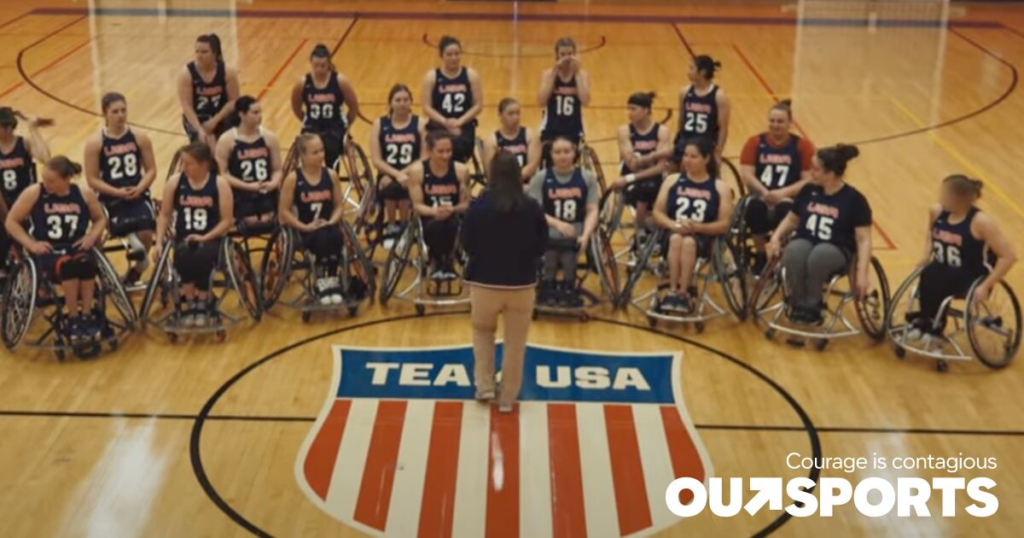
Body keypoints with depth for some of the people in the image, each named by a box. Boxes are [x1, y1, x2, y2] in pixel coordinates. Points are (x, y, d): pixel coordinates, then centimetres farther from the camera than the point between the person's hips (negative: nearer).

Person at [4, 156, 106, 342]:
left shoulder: (84, 193, 2)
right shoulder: (33, 193, -5)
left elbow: (100, 219, 16)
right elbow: (11, 222, 1)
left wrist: (91, 236, -3)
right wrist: (31, 244, -9)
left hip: (76, 249, 2)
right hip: (47, 252, -2)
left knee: (86, 263, -35)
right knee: (66, 265, -37)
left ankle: (87, 316, -23)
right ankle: (73, 319, -23)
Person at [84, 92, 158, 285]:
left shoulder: (140, 138, 1)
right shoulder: (95, 143, -5)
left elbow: (151, 170, 4)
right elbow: (92, 180, -5)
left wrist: (139, 189, -14)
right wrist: (117, 192, -17)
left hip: (138, 196, 1)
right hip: (111, 199, -1)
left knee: (146, 233, -20)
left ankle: (137, 267, 12)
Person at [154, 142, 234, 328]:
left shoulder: (220, 184, -4)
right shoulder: (174, 182, 3)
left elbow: (227, 220, -4)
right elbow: (164, 215, 7)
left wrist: (205, 237, -16)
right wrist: (159, 242, -5)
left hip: (210, 239, -1)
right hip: (183, 238, 1)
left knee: (202, 257, -35)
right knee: (184, 257, -34)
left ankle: (201, 305, -11)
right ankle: (187, 306, -15)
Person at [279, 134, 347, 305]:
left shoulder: (331, 175, 4)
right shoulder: (293, 178, -5)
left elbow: (339, 206, 7)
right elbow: (284, 212, -5)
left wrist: (331, 222, -12)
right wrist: (305, 227, -15)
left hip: (328, 227, 3)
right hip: (305, 231, -2)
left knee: (335, 236, -33)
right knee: (322, 237, -36)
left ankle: (331, 279, -17)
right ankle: (322, 281, -15)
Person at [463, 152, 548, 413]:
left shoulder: (479, 206, -12)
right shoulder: (532, 208, -9)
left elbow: (467, 245, -2)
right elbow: (542, 246, 2)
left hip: (485, 282, 0)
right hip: (522, 284, 0)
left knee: (483, 331, 24)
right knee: (515, 343, 12)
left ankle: (485, 386, 16)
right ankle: (508, 397, 18)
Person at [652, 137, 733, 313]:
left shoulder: (720, 188, 5)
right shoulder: (672, 181, 11)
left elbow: (724, 225, -2)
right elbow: (657, 212, 6)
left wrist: (697, 227, -18)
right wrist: (673, 225, -15)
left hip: (703, 239, -2)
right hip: (672, 235, 2)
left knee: (689, 242, -36)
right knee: (676, 239, -34)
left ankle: (683, 293, -34)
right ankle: (673, 291, -34)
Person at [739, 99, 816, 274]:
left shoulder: (802, 145, 2)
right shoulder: (755, 142, 6)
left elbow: (809, 180, -6)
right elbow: (746, 174, -4)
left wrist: (783, 193, -20)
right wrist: (765, 193, -21)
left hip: (790, 199, -1)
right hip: (761, 196, 1)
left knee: (784, 209, -36)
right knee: (755, 206, -33)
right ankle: (760, 257, -12)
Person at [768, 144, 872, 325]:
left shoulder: (854, 199, -5)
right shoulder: (808, 190, 8)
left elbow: (863, 239, -6)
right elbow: (792, 219, 20)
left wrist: (862, 273, -16)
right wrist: (776, 237, 1)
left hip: (836, 250, -3)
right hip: (805, 241, 3)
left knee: (819, 255, -39)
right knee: (794, 253, -35)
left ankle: (812, 306, -15)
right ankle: (798, 303, -12)